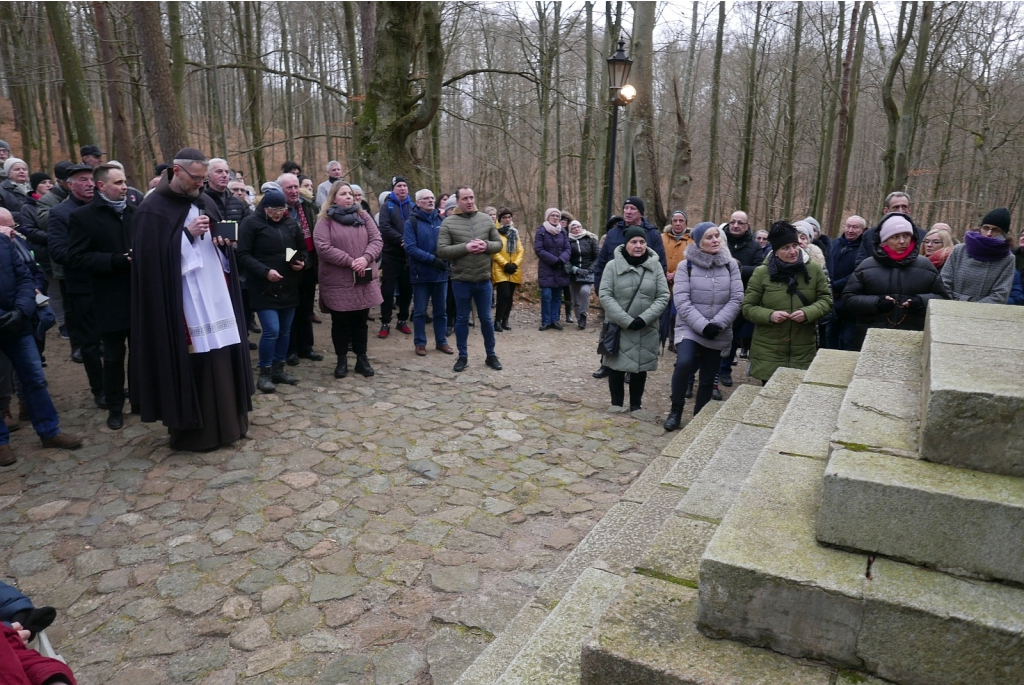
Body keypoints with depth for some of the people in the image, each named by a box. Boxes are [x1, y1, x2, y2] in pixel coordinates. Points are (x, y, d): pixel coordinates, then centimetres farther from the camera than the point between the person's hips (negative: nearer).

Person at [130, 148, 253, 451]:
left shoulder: (202, 203, 15)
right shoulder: (153, 208, -7)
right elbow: (151, 257, -15)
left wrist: (223, 242, -2)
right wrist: (188, 233, -18)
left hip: (215, 298, 7)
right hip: (184, 304, -7)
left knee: (221, 359, 9)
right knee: (192, 363, -4)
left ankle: (225, 422, 22)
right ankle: (192, 431, 9)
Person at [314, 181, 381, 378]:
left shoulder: (363, 216, 9)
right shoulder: (325, 220, -4)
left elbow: (377, 240, 1)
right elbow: (323, 248, -15)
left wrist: (366, 258, -17)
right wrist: (350, 261, -19)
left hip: (364, 280, 3)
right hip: (338, 282, -3)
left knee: (360, 321, 12)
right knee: (340, 323, 7)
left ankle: (362, 358, 22)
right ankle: (342, 360, 21)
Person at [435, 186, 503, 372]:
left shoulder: (486, 219, 4)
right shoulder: (448, 223, -5)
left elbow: (498, 243, 8)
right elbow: (441, 251, -11)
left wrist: (486, 246, -13)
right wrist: (465, 247, -21)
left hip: (484, 280, 2)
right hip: (461, 281, -2)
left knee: (486, 319, 12)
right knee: (462, 319, 9)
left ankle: (491, 355, 25)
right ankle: (462, 357, 22)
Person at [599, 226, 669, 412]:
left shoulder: (655, 266, 1)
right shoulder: (613, 266, -4)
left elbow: (663, 297, -2)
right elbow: (605, 296, -9)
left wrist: (644, 319, -15)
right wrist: (626, 320, -17)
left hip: (646, 329, 2)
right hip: (618, 327, -1)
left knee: (640, 367, 10)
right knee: (617, 366, 6)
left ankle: (636, 405, 25)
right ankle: (616, 404, 22)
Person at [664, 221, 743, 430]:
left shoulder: (730, 265, 4)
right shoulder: (685, 265, -4)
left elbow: (736, 299, -3)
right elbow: (682, 301, -11)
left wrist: (717, 324, -16)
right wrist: (702, 325, -20)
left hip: (719, 333, 3)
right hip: (689, 328, -3)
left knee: (708, 379, 7)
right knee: (684, 363, -27)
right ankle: (676, 410, -7)